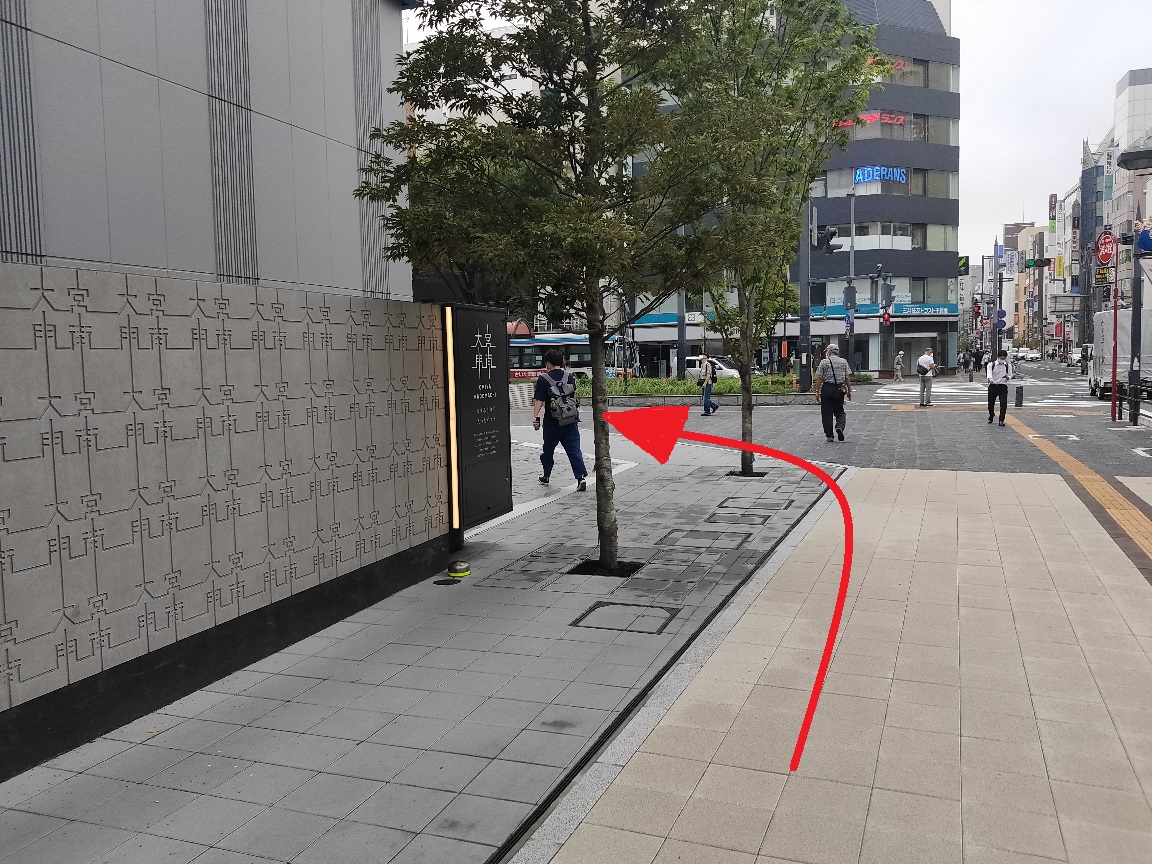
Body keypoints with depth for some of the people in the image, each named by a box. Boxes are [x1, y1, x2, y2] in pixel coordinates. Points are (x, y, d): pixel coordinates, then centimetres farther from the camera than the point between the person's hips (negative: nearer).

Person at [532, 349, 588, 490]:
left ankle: (546, 475, 33)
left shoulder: (543, 379, -9)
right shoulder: (569, 376, 4)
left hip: (552, 422, -3)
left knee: (548, 448, 17)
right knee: (574, 450, -1)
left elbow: (539, 401, -14)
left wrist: (535, 417, -14)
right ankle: (582, 477, -14)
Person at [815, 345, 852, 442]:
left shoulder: (824, 362, -3)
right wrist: (849, 391, 11)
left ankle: (829, 435, 5)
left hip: (827, 389, -2)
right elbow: (847, 378, 4)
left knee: (827, 413, 5)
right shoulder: (844, 361, 5)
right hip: (839, 389, 2)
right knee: (839, 411, 13)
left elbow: (819, 378, -5)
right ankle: (840, 427, -15)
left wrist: (817, 391, -1)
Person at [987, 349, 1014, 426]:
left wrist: (1008, 377, -19)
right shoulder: (991, 365, -2)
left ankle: (1001, 420, -7)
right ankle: (990, 417, 37)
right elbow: (989, 372, -19)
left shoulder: (1008, 365, 6)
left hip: (1003, 386, 0)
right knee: (991, 403, 12)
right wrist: (990, 379, -41)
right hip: (993, 386, 0)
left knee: (1004, 403, -13)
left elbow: (1010, 375, 7)